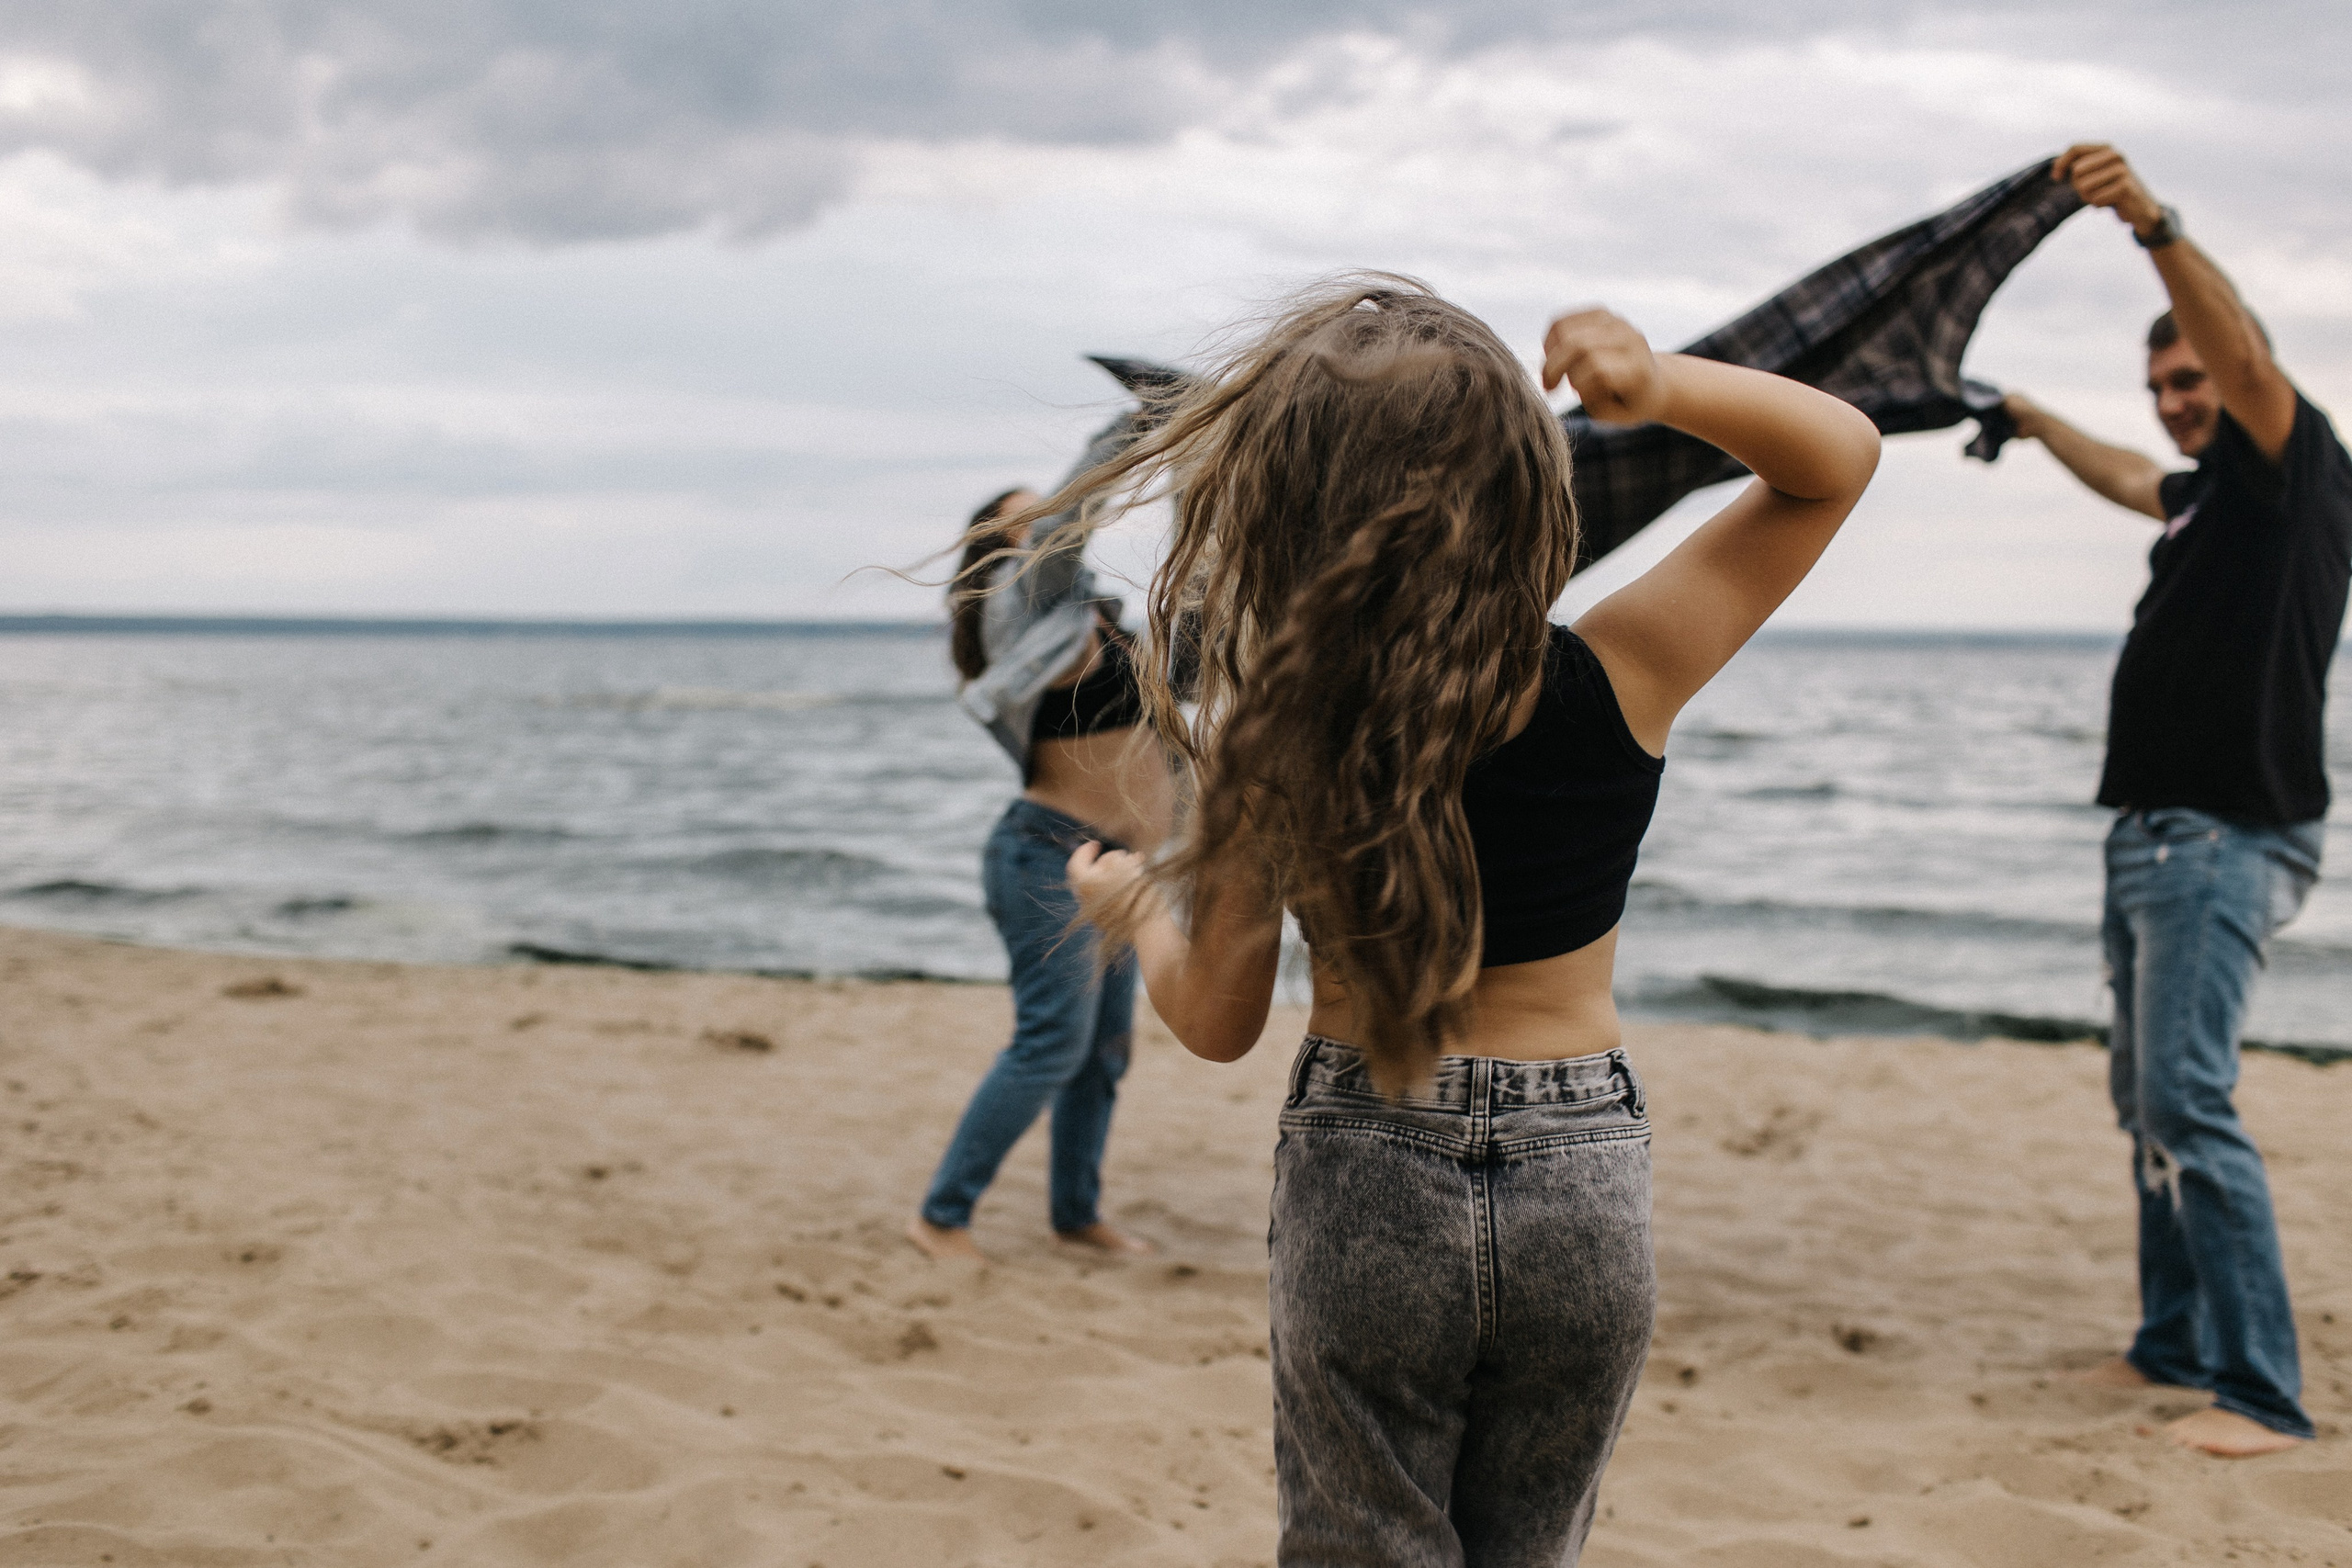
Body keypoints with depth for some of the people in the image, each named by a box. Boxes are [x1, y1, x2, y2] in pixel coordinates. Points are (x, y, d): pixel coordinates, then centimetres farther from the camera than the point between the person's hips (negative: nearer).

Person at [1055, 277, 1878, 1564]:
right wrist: (1662, 389, -21)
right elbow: (1841, 455, -1)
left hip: (1366, 1186, -1)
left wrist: (1134, 904, 17)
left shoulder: (1268, 732, -15)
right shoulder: (1617, 680, -13)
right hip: (1583, 1180, 2)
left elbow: (1217, 1022, -4)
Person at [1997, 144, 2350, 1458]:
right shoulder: (2210, 492, 20)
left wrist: (2156, 225, -39)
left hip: (2230, 838, -10)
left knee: (2189, 1102, -17)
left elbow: (2244, 353, -25)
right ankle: (2179, 1344, 20)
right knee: (2147, 1098, 12)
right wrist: (2035, 422, 54)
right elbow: (2128, 478, 43)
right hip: (2156, 830, 10)